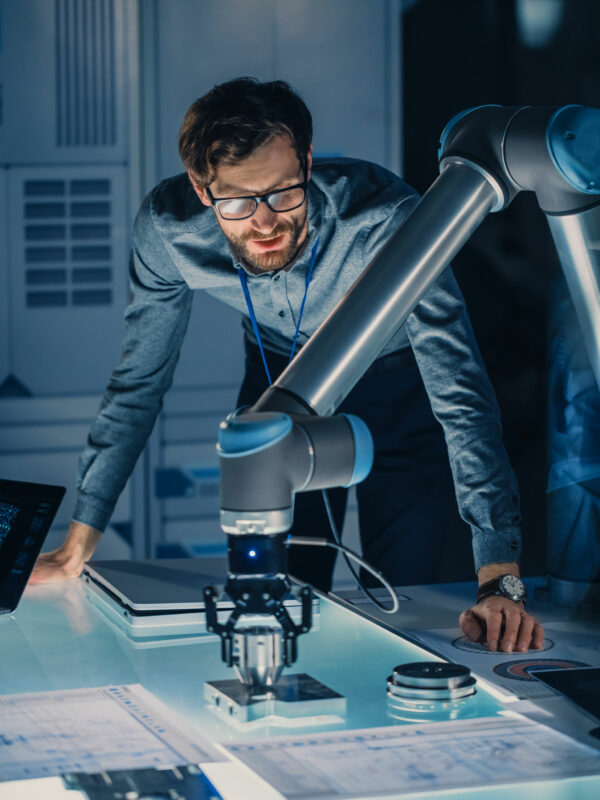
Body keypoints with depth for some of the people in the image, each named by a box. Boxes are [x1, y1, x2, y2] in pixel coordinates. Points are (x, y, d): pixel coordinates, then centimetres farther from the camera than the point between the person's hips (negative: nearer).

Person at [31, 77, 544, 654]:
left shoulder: (385, 219, -39)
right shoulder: (167, 228, -28)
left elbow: (462, 394, -40)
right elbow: (139, 382, -12)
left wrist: (499, 583, -48)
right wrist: (77, 547, -12)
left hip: (399, 384, -2)